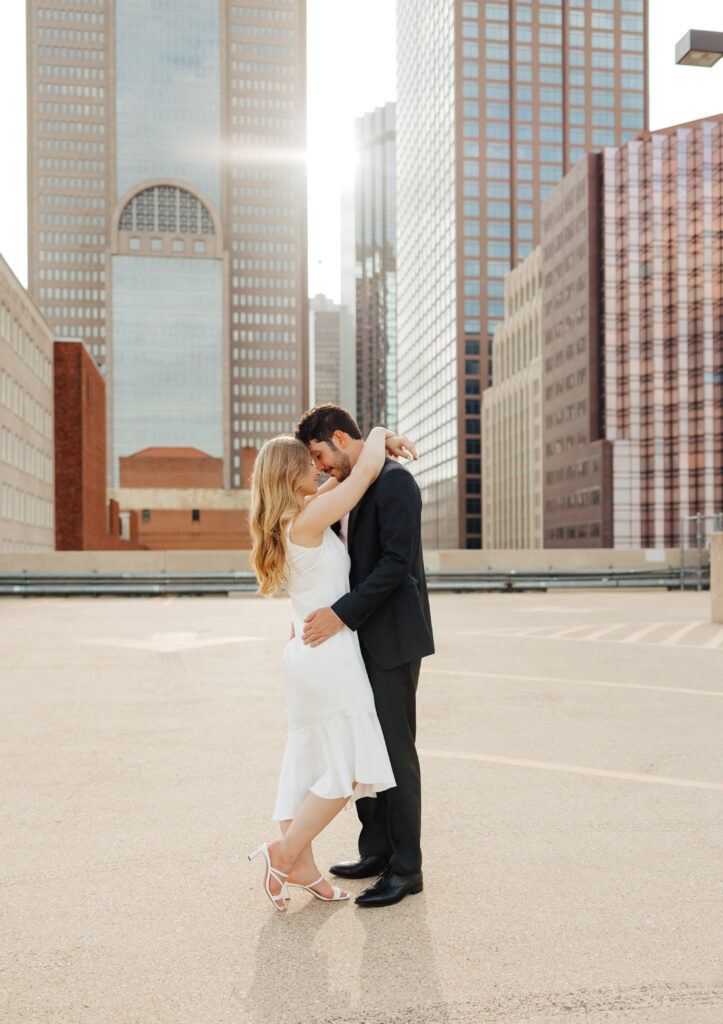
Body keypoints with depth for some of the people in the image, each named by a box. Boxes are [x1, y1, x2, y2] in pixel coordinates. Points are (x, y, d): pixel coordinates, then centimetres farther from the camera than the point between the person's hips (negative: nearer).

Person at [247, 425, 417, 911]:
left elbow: (346, 476, 22)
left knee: (310, 761, 14)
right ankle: (284, 853, 8)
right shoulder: (308, 519, -18)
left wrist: (386, 446, 12)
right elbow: (366, 472, -19)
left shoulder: (294, 517, 9)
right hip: (329, 656, -10)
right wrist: (379, 433, 0)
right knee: (347, 769, 2)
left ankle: (302, 866, 22)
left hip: (306, 651, 10)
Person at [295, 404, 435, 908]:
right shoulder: (352, 489, 16)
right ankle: (377, 851, 27)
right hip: (363, 638, 10)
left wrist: (341, 613, -22)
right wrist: (317, 612, 9)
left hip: (393, 638, -9)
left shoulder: (394, 480, -13)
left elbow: (397, 561, -21)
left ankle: (406, 868, 8)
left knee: (396, 750, -3)